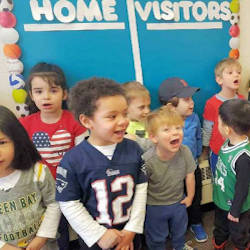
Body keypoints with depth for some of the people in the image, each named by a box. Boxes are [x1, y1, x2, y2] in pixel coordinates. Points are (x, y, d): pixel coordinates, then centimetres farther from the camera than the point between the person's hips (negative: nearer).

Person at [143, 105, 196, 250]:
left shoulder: (185, 152, -25)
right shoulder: (147, 161, -36)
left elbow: (189, 175, -8)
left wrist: (190, 196, 4)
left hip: (179, 201, 4)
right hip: (155, 205, -4)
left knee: (180, 229, 33)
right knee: (157, 236, 22)